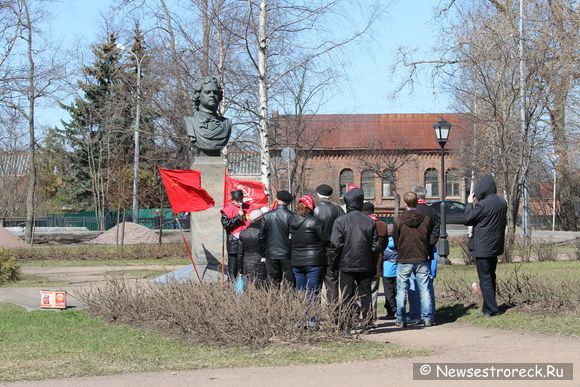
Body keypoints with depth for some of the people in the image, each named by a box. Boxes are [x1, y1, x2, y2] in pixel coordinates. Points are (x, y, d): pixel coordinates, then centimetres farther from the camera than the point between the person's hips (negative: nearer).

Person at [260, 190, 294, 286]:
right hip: (287, 253, -2)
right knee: (289, 282, 4)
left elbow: (262, 235, 0)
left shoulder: (267, 216, -5)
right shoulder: (291, 216, -11)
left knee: (273, 283, 9)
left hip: (271, 254, 2)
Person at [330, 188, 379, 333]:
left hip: (346, 265, -3)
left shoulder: (340, 221, -9)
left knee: (347, 297, 2)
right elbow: (375, 245, 4)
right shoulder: (369, 221, 2)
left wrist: (333, 263, 0)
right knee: (365, 295, 12)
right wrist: (371, 262, 14)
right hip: (365, 265, 3)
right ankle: (366, 323, 13)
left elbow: (335, 245, -11)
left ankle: (347, 326, -1)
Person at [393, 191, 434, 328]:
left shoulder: (399, 220, -7)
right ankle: (427, 318, 6)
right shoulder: (426, 220, -2)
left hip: (404, 260, -1)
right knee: (424, 290, 7)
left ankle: (401, 319, 7)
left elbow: (395, 240, 2)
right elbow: (430, 239, 7)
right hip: (422, 259, 2)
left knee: (402, 290, 7)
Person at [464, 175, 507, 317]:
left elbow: (468, 219, -11)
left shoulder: (483, 204, -20)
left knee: (485, 279, -2)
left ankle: (491, 309, -4)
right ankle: (488, 307, 22)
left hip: (482, 247, -7)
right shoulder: (502, 203, 3)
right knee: (491, 277, 16)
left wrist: (470, 204, 4)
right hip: (496, 246, 8)